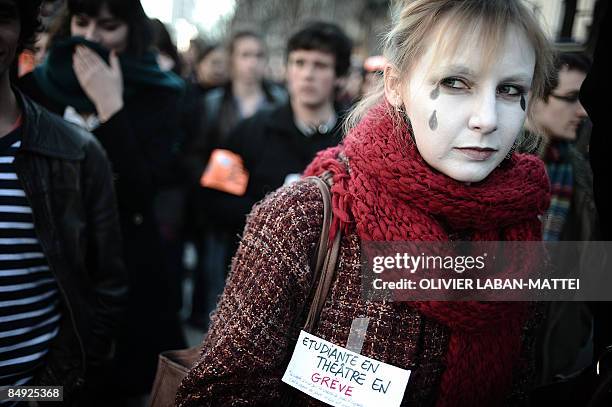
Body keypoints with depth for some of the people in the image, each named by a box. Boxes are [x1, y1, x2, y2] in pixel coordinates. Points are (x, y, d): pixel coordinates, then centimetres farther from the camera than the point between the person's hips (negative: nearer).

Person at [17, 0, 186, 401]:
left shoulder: (157, 95, -1)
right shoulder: (36, 85, 4)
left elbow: (142, 190, -15)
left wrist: (110, 107, -17)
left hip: (128, 271, -1)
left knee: (130, 383, 6)